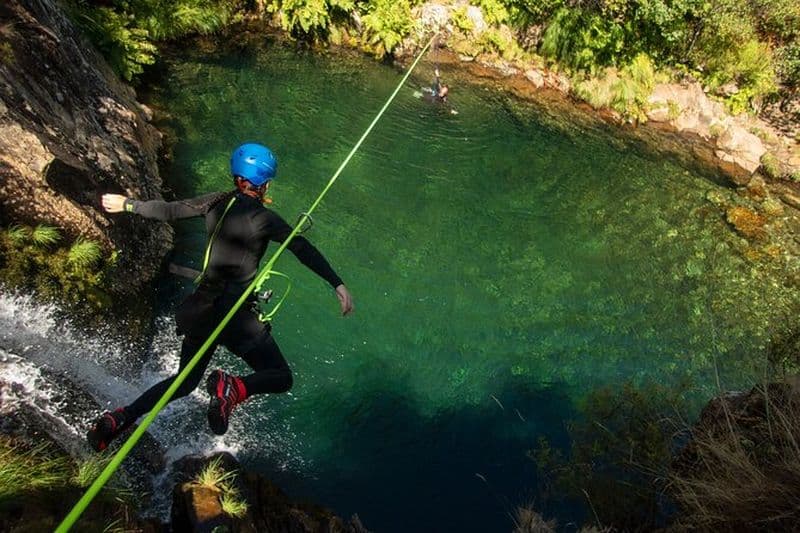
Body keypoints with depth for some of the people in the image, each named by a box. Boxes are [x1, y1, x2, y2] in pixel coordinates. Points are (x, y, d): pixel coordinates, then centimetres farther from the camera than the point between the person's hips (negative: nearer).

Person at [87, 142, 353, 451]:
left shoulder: (216, 203, 4)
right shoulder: (264, 219, -12)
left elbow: (167, 211, 12)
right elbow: (303, 250, -17)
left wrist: (127, 204, 28)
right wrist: (337, 284, -17)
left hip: (203, 308, 7)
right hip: (237, 315, -6)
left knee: (185, 381, 25)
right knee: (281, 378, 8)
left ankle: (121, 418, 12)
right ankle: (234, 388, -21)